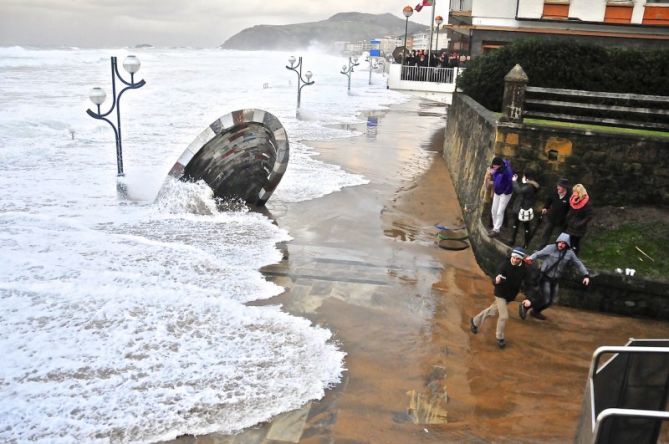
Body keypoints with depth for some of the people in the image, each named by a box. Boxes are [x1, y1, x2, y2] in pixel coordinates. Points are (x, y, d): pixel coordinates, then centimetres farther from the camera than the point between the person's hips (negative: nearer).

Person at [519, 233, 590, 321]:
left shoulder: (569, 253, -5)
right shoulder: (550, 248, -16)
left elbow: (578, 264, 4)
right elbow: (538, 254, -17)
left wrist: (586, 275, -3)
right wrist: (531, 258, -39)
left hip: (555, 280, 5)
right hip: (545, 277, -5)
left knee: (551, 300, 13)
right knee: (545, 299, -11)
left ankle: (535, 311, 35)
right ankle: (525, 305, 9)